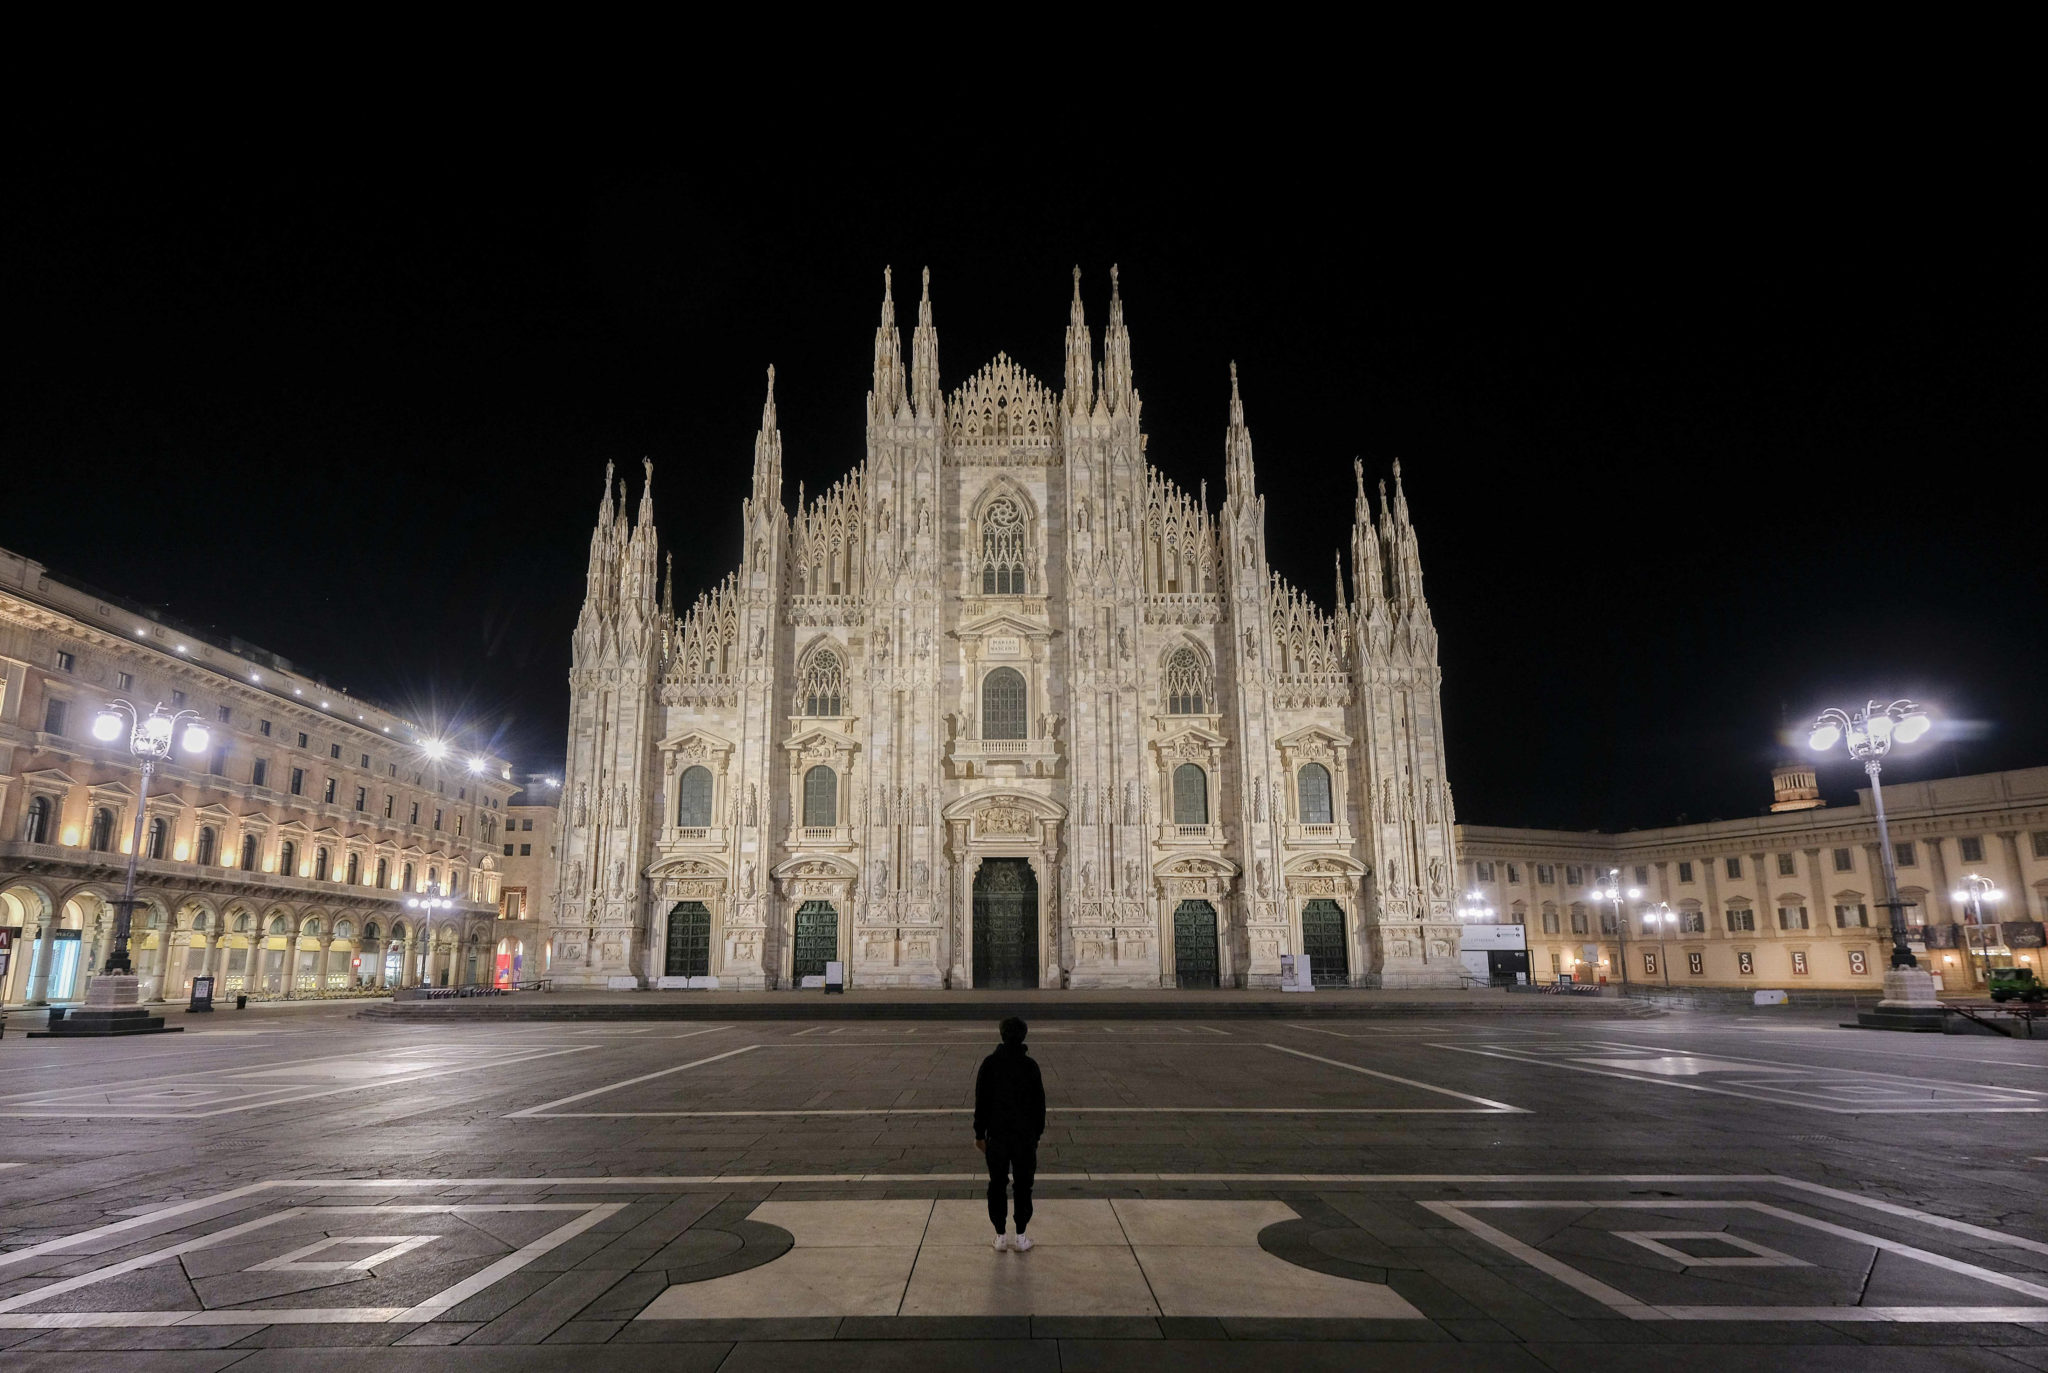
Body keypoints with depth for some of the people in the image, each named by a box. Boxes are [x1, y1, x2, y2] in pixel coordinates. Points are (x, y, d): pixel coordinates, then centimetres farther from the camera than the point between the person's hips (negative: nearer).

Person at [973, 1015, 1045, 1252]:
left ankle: (1000, 1237, 14)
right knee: (1023, 1185, 10)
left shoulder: (989, 1063, -5)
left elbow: (981, 1101, -2)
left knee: (997, 1184, 10)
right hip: (1025, 1135, 0)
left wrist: (979, 1133, 5)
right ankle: (1021, 1237, 13)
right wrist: (1037, 1133, 9)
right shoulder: (1030, 1065, -5)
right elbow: (1039, 1103, -1)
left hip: (996, 1134, 0)